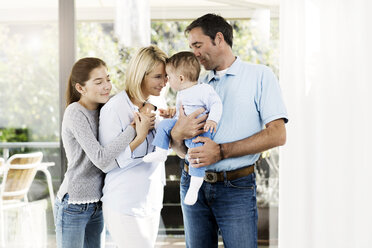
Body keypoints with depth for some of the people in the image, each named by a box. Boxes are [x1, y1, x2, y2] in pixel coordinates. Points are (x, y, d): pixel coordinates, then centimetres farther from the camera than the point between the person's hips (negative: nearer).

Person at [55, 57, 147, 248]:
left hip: (96, 204, 7)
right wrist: (133, 128, -24)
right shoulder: (75, 113, -17)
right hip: (73, 206, -7)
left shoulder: (103, 108, 6)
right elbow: (101, 159, -25)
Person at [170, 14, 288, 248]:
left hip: (236, 187, -4)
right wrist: (177, 133, -10)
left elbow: (277, 135, -11)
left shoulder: (260, 76, 1)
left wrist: (221, 151, -17)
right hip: (194, 183, 5)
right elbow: (181, 148, 16)